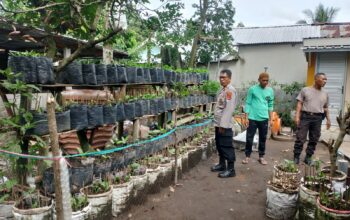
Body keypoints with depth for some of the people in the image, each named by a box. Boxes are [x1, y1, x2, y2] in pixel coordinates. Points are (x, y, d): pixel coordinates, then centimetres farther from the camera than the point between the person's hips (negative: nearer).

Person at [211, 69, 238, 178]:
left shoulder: (230, 90, -16)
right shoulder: (223, 89, 15)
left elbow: (229, 109, -22)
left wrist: (223, 124, -23)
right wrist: (218, 123, 17)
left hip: (225, 124, -10)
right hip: (219, 123, 10)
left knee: (227, 147, -3)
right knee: (219, 145, 18)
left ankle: (230, 169, 7)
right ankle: (222, 164, 32)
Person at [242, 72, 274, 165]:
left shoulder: (270, 91, 6)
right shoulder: (252, 89, -4)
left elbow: (270, 105, 11)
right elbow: (248, 103, -3)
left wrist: (271, 119, 8)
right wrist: (246, 117, -7)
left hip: (264, 118, 3)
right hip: (253, 118, -3)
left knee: (263, 138, 10)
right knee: (249, 138, 2)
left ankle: (261, 156, 23)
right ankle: (247, 156, 15)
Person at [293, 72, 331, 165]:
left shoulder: (325, 94, 14)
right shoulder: (305, 90, 2)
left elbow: (325, 108, 19)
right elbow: (299, 104, 0)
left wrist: (328, 119, 13)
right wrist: (297, 116, -9)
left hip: (317, 118, 4)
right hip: (305, 116, -4)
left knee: (314, 139, 6)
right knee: (300, 138, -3)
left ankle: (308, 157, 18)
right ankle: (296, 157, 5)